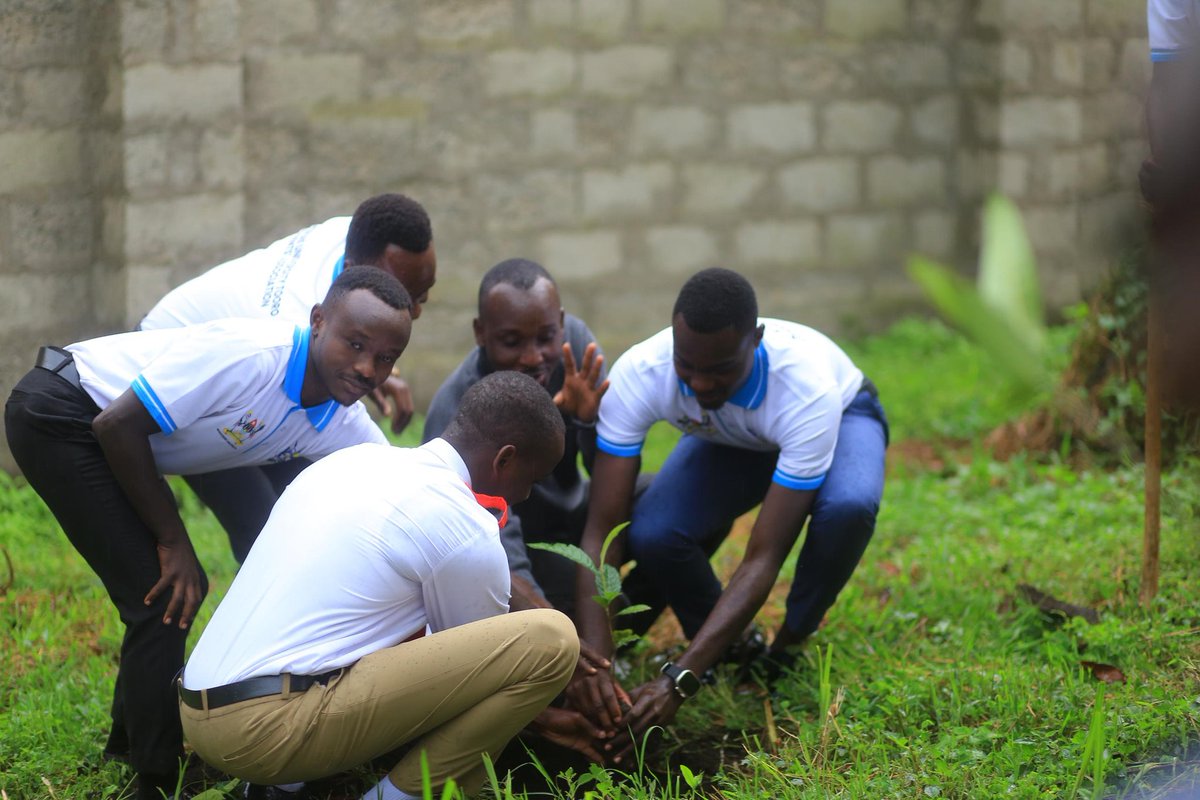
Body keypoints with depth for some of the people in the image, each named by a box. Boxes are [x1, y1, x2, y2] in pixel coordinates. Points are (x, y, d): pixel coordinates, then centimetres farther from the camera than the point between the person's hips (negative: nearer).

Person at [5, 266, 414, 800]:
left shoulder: (348, 430, -7)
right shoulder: (251, 357, -30)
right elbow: (117, 426, -26)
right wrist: (173, 540, -16)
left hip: (112, 439, 9)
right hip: (59, 412, -9)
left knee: (179, 591, 18)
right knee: (162, 598, -11)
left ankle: (131, 738, 39)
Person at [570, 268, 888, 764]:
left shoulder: (807, 387, -43)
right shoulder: (637, 375, -36)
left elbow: (764, 559, -44)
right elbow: (602, 531, -36)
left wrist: (677, 683, -52)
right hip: (731, 444, 2)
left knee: (847, 507, -39)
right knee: (651, 535, -29)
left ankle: (790, 646, -9)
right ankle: (731, 652, 2)